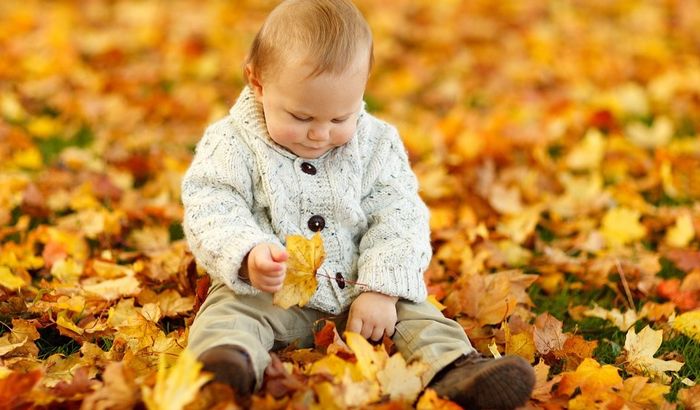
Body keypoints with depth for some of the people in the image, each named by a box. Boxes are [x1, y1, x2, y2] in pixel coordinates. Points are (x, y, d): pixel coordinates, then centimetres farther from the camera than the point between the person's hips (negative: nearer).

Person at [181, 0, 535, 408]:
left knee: (416, 314, -16)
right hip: (265, 292, -3)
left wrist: (382, 289, -19)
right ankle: (231, 362, -58)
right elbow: (210, 212, -16)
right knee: (228, 312, -30)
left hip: (359, 293, 3)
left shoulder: (376, 144, 0)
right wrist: (248, 256, -37)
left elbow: (398, 220, -4)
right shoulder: (233, 144, -7)